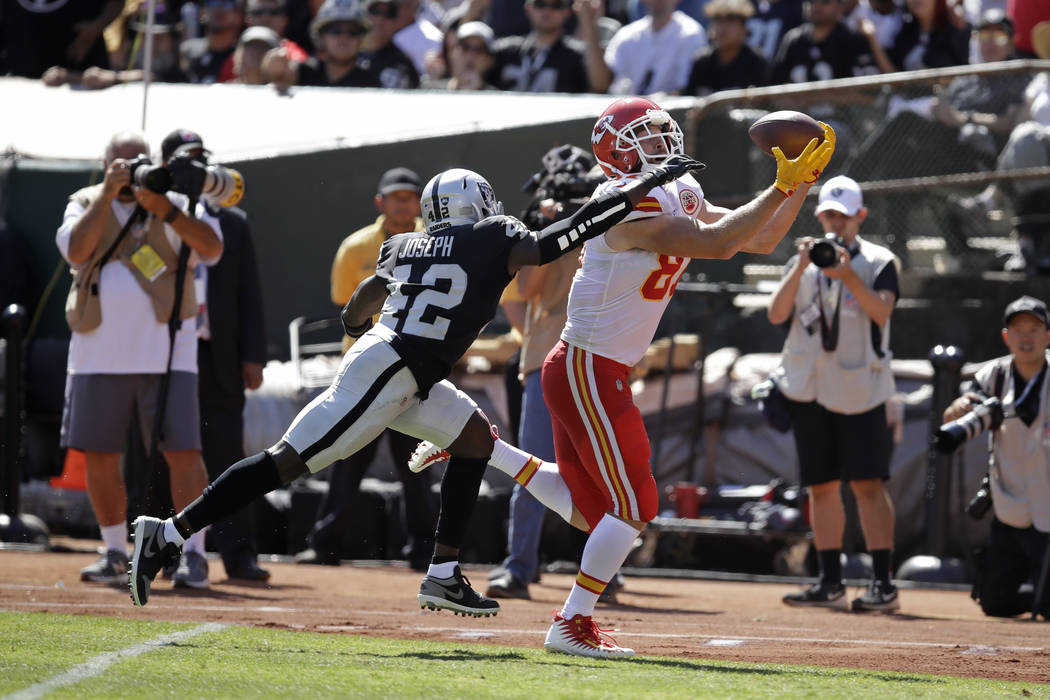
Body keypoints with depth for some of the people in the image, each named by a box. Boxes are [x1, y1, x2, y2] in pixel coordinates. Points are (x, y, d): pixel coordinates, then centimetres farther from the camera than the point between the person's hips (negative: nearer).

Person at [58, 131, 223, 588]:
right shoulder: (86, 204, 10)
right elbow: (76, 250, -10)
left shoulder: (176, 204, 4)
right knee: (99, 456, 5)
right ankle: (115, 555, 16)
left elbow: (211, 247, -13)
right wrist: (107, 194, -17)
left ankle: (194, 554, -8)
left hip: (165, 355, -3)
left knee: (182, 451, -11)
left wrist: (163, 208, -25)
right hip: (99, 356, 3)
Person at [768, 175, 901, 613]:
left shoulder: (878, 262, 4)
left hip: (859, 389, -4)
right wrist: (801, 268, -10)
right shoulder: (802, 265, 14)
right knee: (822, 486, 6)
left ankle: (883, 583, -13)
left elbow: (881, 311, -11)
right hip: (810, 389, 4)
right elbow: (776, 315, 1)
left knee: (868, 483, -11)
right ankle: (830, 583, 10)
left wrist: (847, 274, -22)